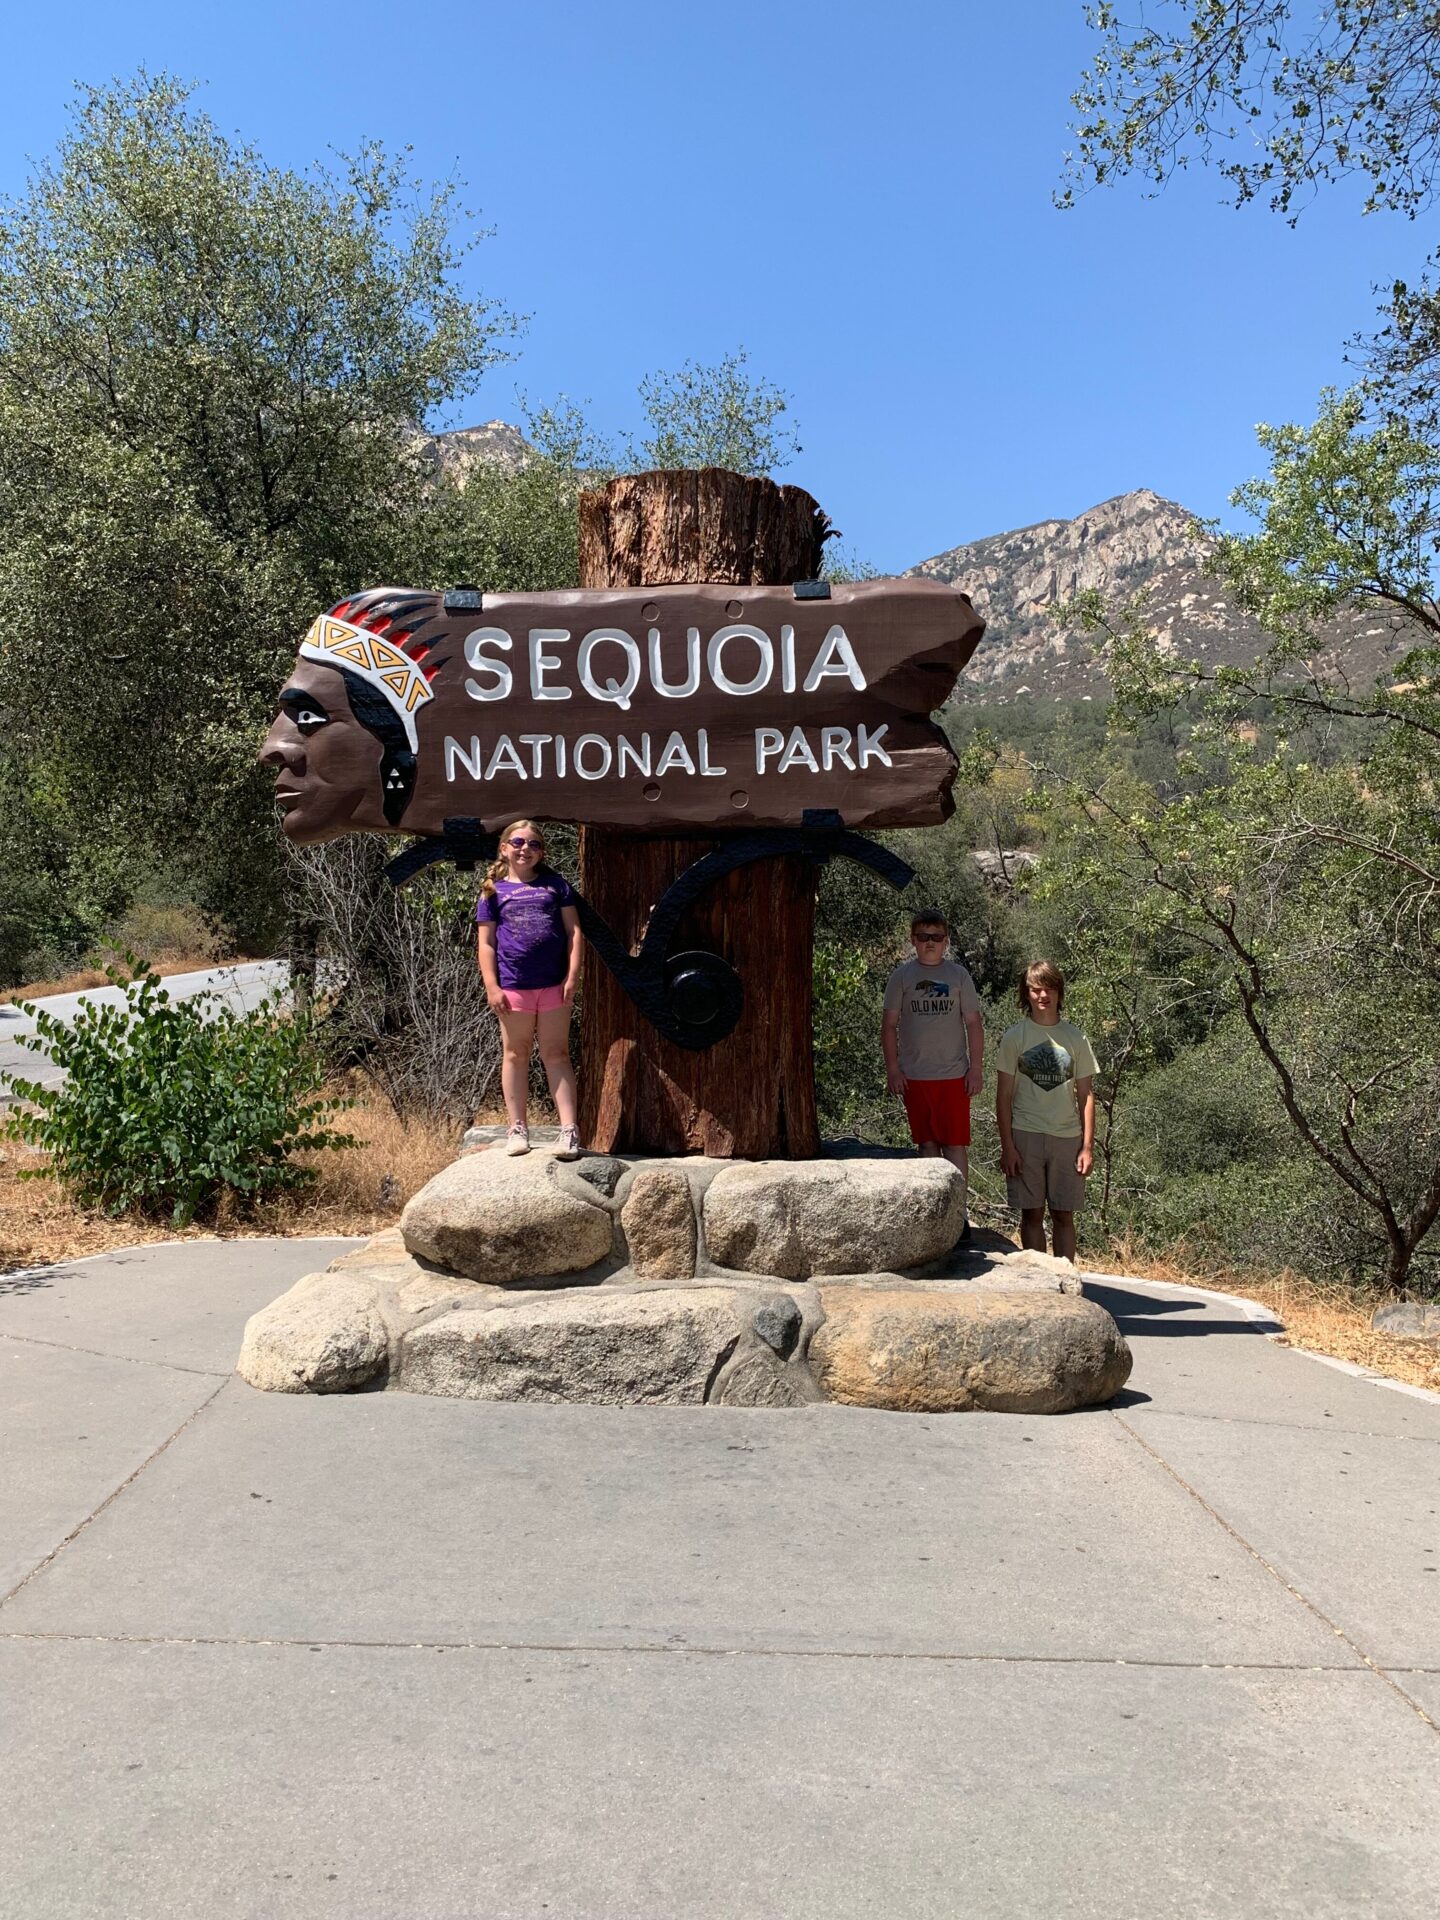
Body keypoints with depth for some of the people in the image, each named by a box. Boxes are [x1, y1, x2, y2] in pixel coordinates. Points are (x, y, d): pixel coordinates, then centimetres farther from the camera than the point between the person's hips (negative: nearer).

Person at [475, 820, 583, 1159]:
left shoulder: (555, 883, 10)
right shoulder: (493, 890, 7)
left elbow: (572, 930, 6)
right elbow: (486, 943, 4)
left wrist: (573, 975, -3)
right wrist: (492, 986, -6)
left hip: (554, 984, 0)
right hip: (513, 987, 0)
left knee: (556, 1055, 3)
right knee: (516, 1054, 8)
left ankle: (569, 1130, 1)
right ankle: (518, 1128, 15)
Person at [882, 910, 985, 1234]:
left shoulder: (958, 975, 4)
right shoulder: (902, 976, 4)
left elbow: (974, 1024, 5)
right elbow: (889, 1025, 6)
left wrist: (976, 1068, -1)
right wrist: (892, 1068, -1)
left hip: (953, 1074, -1)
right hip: (914, 1076, 1)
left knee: (955, 1145, -4)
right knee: (927, 1144, 8)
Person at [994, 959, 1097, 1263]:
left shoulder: (1075, 1038, 5)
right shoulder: (1015, 1036, 0)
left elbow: (1086, 1095, 7)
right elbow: (1004, 1095, 0)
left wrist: (1088, 1146, 1)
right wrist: (1007, 1146, -6)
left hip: (1068, 1137, 1)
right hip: (1026, 1135, -1)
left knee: (1063, 1215, 5)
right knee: (1032, 1213, 3)